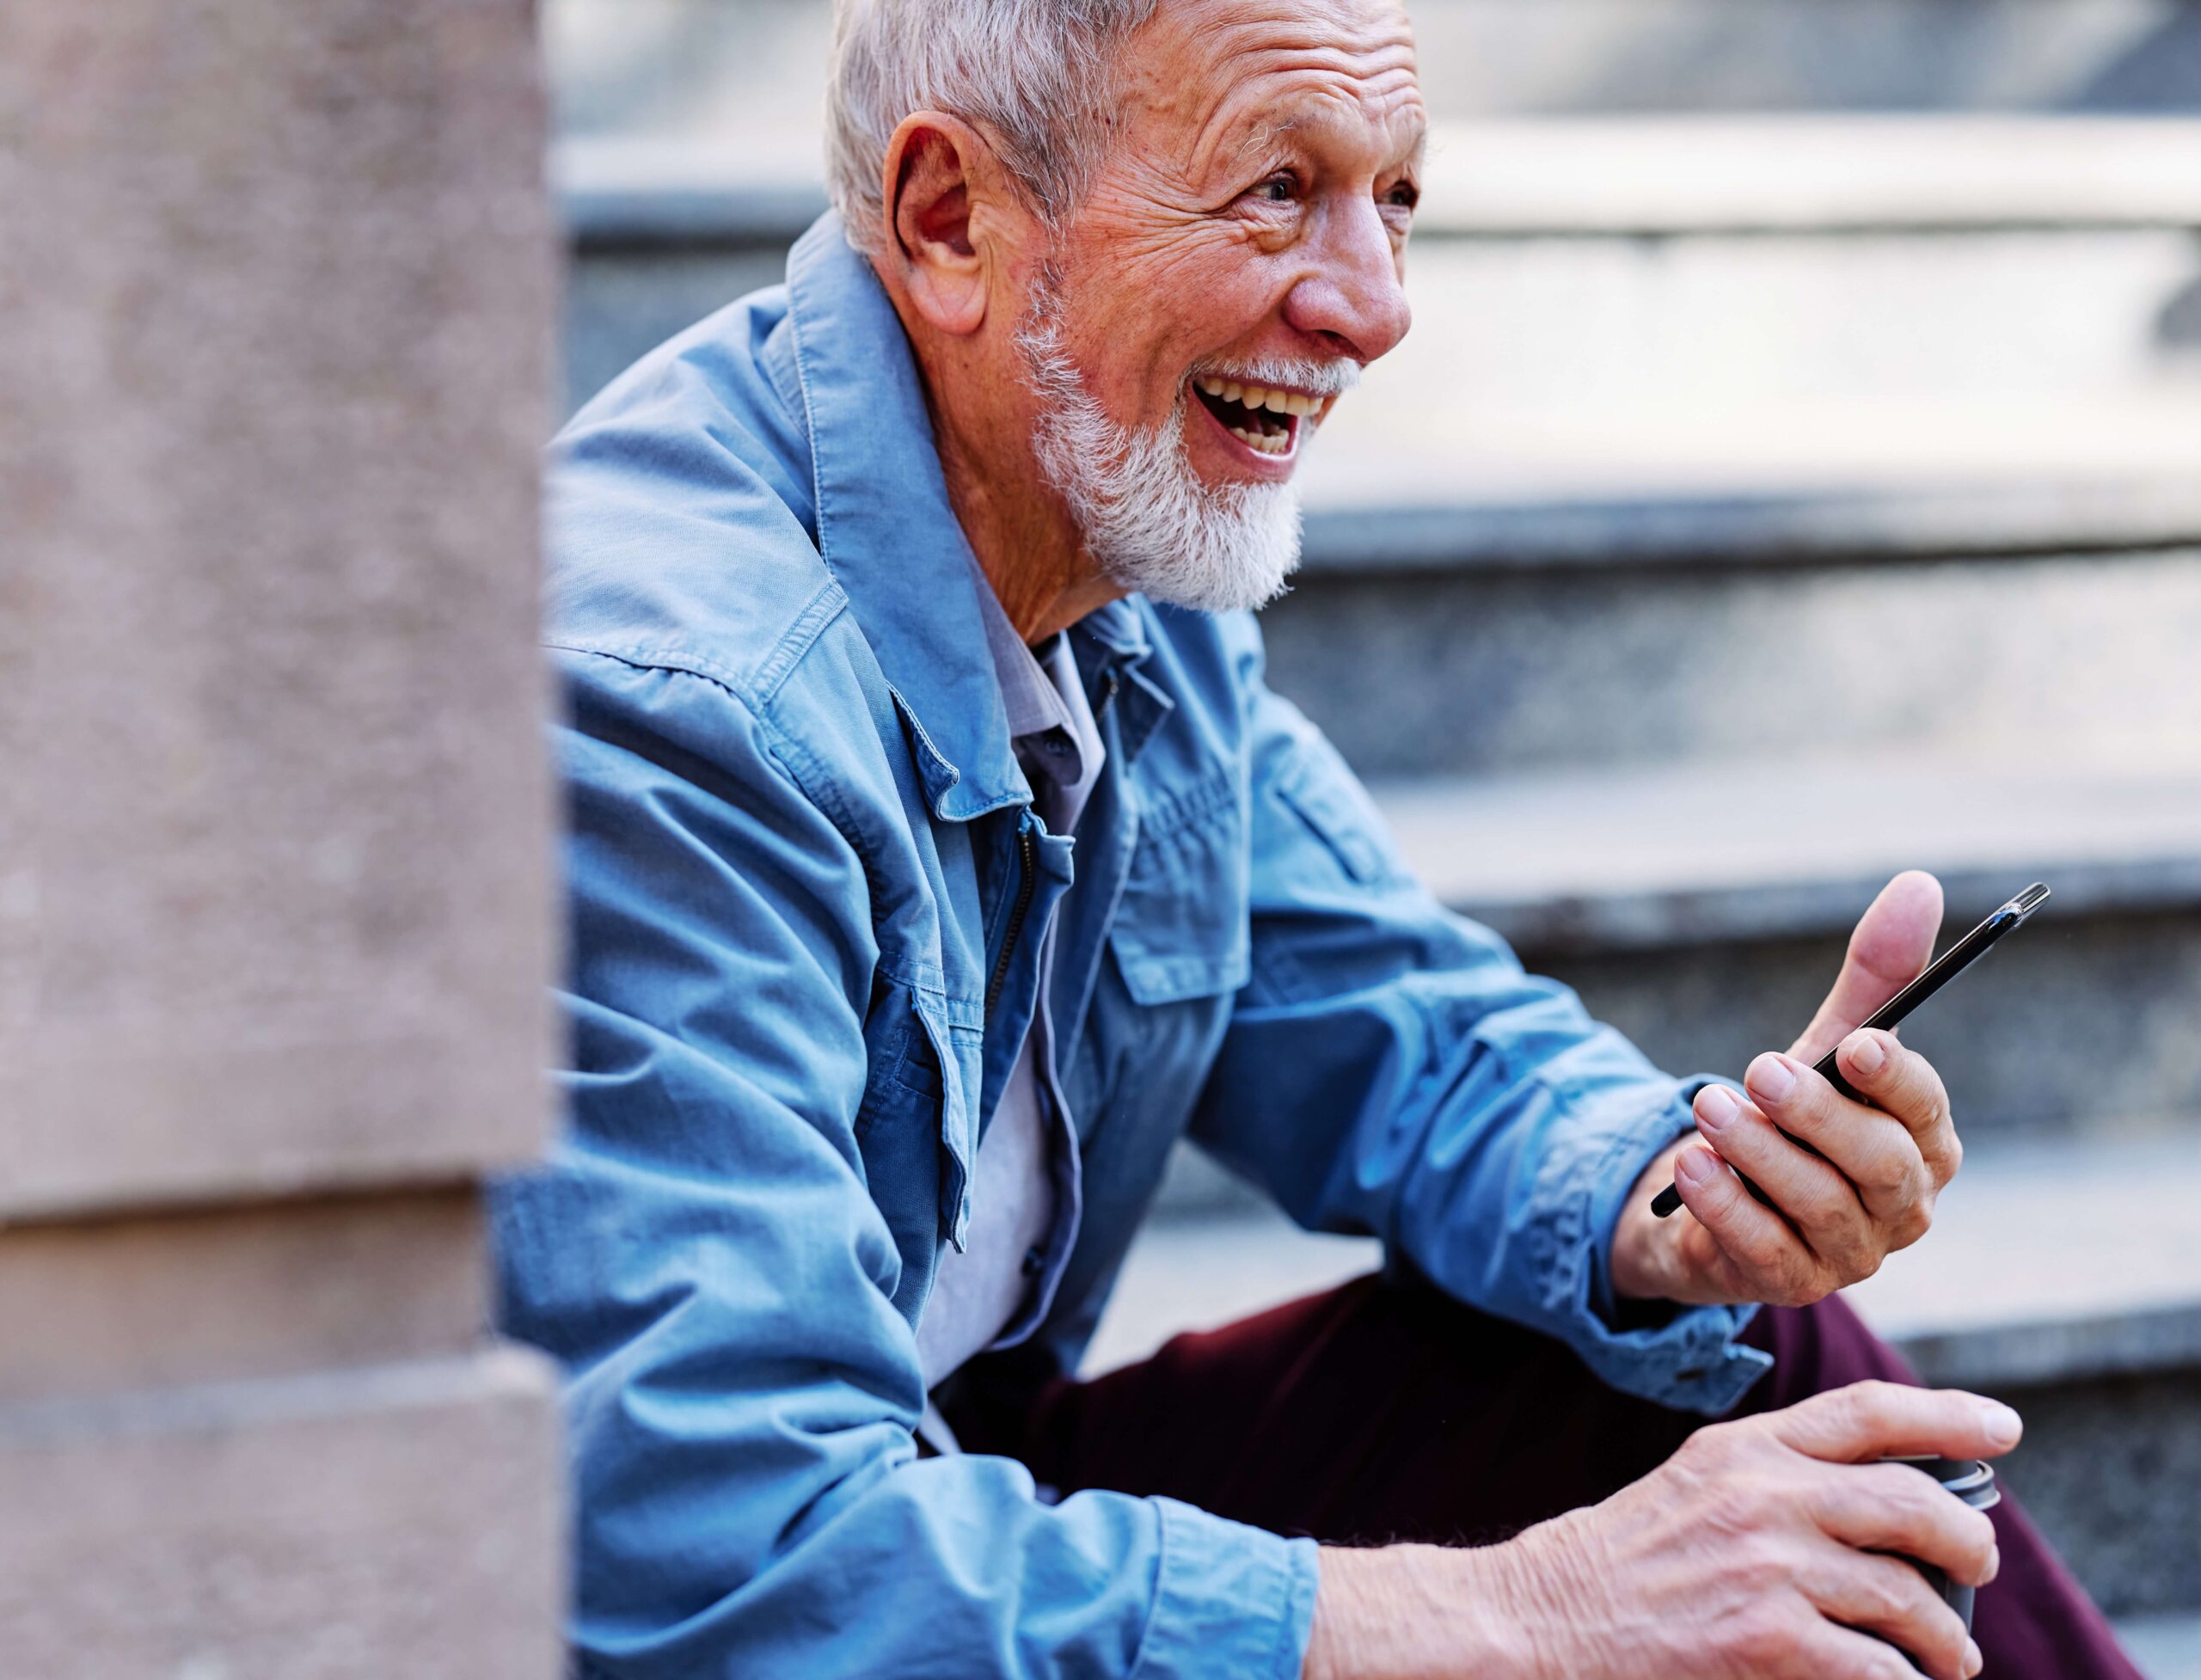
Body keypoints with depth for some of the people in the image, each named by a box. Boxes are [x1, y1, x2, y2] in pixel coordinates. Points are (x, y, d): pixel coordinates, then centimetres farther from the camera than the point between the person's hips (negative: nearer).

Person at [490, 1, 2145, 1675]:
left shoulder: (1137, 562, 1)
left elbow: (1415, 1044, 10)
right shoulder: (663, 712, -29)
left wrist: (1679, 1212, -15)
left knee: (1727, 1359, 0)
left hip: (972, 1464, 9)